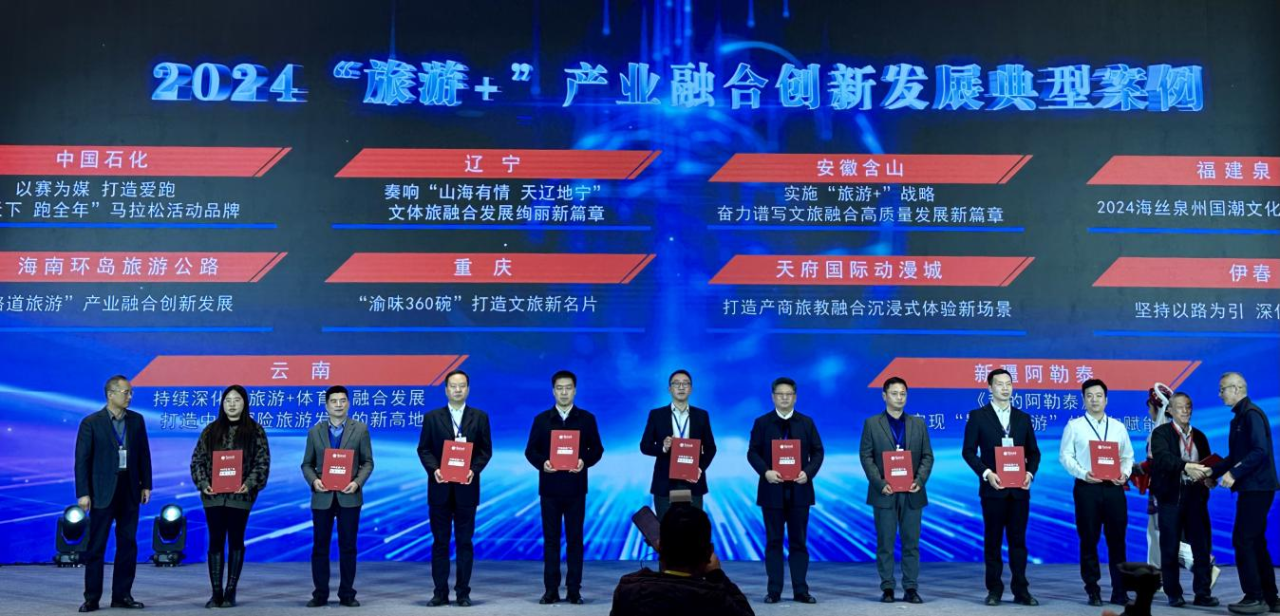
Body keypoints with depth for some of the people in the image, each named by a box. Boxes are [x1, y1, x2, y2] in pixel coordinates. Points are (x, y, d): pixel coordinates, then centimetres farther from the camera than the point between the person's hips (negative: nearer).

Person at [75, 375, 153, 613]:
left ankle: (122, 595, 15)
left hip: (130, 489, 4)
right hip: (102, 491, -4)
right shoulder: (91, 423, -5)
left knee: (128, 545, 7)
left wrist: (146, 485, 6)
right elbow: (82, 459, -6)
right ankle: (92, 598, 8)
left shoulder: (136, 420, 7)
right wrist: (82, 493, -11)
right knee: (96, 546, 1)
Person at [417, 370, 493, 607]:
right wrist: (434, 469, -14)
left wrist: (474, 469, -14)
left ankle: (463, 592, 9)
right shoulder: (432, 417, 7)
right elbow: (423, 449, 4)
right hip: (440, 487, 1)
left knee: (465, 541, 4)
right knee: (440, 541, 4)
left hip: (467, 487, 0)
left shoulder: (480, 417, 6)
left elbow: (486, 450, 3)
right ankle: (440, 592, 9)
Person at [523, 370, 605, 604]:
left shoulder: (586, 418, 5)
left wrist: (585, 461, -16)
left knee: (575, 539, 2)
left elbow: (597, 449, 3)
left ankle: (574, 589, 7)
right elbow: (530, 450, 5)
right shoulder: (541, 419, 7)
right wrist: (542, 463, -15)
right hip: (549, 487, 1)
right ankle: (551, 589, 8)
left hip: (575, 487, -1)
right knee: (551, 539, 4)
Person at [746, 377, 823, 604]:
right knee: (773, 541, 3)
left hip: (799, 490, 1)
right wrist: (765, 471, -16)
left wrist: (809, 472, -12)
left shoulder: (806, 422, 9)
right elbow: (753, 452, 0)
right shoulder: (762, 423, 5)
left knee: (799, 541, 4)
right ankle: (774, 591, 7)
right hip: (772, 489, -1)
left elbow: (817, 451, 6)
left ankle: (801, 590, 8)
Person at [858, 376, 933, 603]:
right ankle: (887, 588, 7)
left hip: (912, 493, 2)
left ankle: (911, 588, 8)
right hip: (884, 493, -2)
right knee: (885, 543, 1)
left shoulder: (918, 424, 11)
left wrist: (920, 480, -9)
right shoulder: (871, 423, 4)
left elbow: (927, 456, 8)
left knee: (911, 542, 3)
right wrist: (880, 483, -12)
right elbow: (866, 456, -1)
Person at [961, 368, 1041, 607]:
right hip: (993, 488, -3)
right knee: (993, 540, 3)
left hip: (1019, 488, 3)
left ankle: (1021, 589, 9)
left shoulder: (1023, 418, 12)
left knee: (1018, 539, 5)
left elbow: (1033, 452, 12)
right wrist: (986, 473, -15)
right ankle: (994, 590, 8)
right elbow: (969, 451, -3)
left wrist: (1030, 473, -6)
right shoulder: (978, 416, 2)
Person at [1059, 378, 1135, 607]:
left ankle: (1119, 591, 8)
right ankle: (1093, 591, 11)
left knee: (1117, 539, 2)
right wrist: (1083, 474, -16)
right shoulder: (1074, 426, 4)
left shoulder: (1118, 427, 13)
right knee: (1089, 539, 2)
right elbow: (1065, 456, -2)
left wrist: (1125, 473, -8)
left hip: (1114, 487, 2)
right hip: (1087, 487, -2)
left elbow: (1128, 456, 13)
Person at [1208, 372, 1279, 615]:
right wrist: (1212, 472, 15)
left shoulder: (1252, 414, -13)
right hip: (1251, 488, 10)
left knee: (1243, 541, -7)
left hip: (1256, 488, -10)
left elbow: (1260, 451, -23)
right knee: (1255, 542, 12)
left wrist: (1234, 473, -25)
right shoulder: (1239, 417, 16)